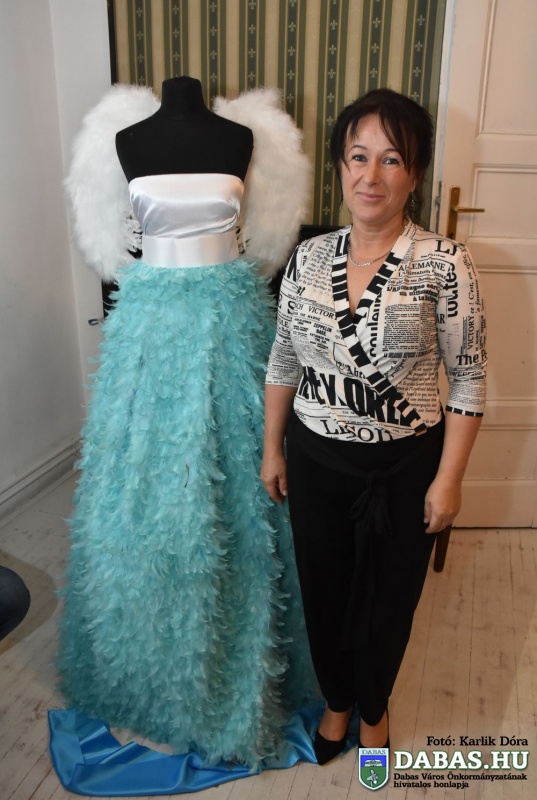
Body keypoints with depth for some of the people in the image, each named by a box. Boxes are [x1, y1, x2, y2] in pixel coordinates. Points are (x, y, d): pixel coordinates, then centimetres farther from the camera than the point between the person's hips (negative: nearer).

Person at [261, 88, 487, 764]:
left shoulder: (444, 264, -13)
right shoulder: (308, 257, -3)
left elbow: (468, 380, -9)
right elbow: (283, 362, 5)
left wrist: (448, 479, -10)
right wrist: (272, 448, 7)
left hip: (404, 465, -2)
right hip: (315, 459, 3)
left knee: (387, 598, 17)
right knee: (323, 590, 20)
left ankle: (372, 707, 50)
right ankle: (337, 699, 51)